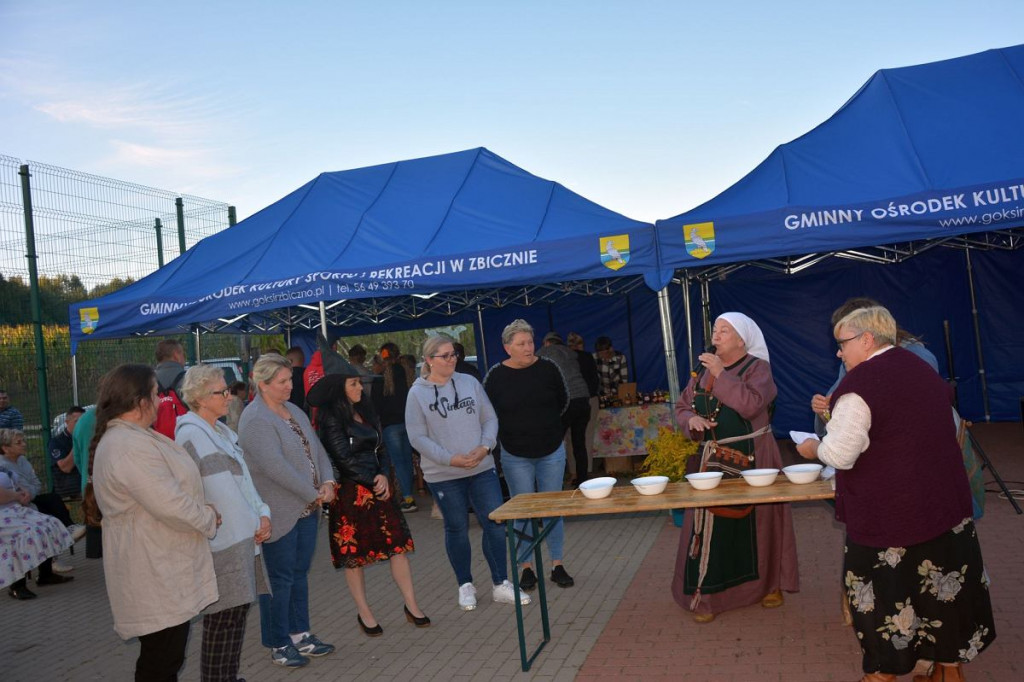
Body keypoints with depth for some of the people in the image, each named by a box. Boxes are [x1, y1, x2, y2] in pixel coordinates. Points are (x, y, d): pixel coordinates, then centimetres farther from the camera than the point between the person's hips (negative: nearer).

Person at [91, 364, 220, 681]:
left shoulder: (126, 437, 12)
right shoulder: (129, 447, -24)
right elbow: (170, 505, -27)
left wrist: (201, 512, 5)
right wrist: (209, 518, -10)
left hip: (161, 568, 11)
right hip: (157, 576, -11)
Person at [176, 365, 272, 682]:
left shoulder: (222, 431, 14)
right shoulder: (191, 436, -13)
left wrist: (262, 513, 5)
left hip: (243, 538, 9)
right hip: (222, 546, -9)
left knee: (237, 614, 16)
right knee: (222, 622, 0)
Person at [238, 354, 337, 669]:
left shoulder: (293, 411, 10)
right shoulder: (255, 420, -17)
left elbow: (316, 449, 10)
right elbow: (275, 467, -24)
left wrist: (328, 482, -7)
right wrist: (314, 494, -17)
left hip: (306, 509, 8)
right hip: (279, 514, -8)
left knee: (300, 574, 17)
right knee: (280, 580, 5)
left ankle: (299, 633, 30)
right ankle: (278, 644, 19)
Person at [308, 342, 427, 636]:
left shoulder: (364, 412, 11)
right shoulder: (331, 418, -9)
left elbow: (379, 449, 11)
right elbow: (344, 458, -12)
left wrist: (383, 476, -6)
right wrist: (373, 483, -9)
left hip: (379, 488, 6)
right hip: (351, 493, -6)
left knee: (398, 544, 4)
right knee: (353, 555, 5)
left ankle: (412, 606, 14)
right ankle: (364, 614, 20)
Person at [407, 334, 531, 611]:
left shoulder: (470, 383, 4)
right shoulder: (418, 393, -6)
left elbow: (490, 419, 6)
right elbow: (417, 437, -9)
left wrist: (485, 447, -12)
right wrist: (450, 459, -17)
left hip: (482, 468, 3)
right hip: (443, 474, -3)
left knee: (495, 524, 2)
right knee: (457, 529, 11)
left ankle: (501, 585, 16)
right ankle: (465, 585, 28)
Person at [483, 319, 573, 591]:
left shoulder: (547, 368, -5)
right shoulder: (496, 375, -8)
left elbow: (563, 400, 11)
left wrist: (545, 424, 9)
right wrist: (509, 431, 0)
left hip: (551, 451, 1)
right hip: (515, 456, -1)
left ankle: (557, 566, 18)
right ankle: (527, 568, 16)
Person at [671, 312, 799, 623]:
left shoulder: (757, 368, -7)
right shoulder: (704, 370, 8)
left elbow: (751, 404, -25)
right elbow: (682, 407, 13)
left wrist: (721, 374, -22)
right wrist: (691, 420, -9)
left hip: (752, 457, -4)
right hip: (715, 458, 4)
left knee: (757, 520, 6)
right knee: (711, 523, 1)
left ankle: (768, 583, 27)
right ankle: (709, 595, 10)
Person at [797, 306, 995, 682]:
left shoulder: (859, 383, -18)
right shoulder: (924, 370, 9)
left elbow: (840, 454, -20)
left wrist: (814, 448, 1)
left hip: (887, 511, -8)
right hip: (944, 501, 8)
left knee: (885, 591, 7)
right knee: (945, 584, 18)